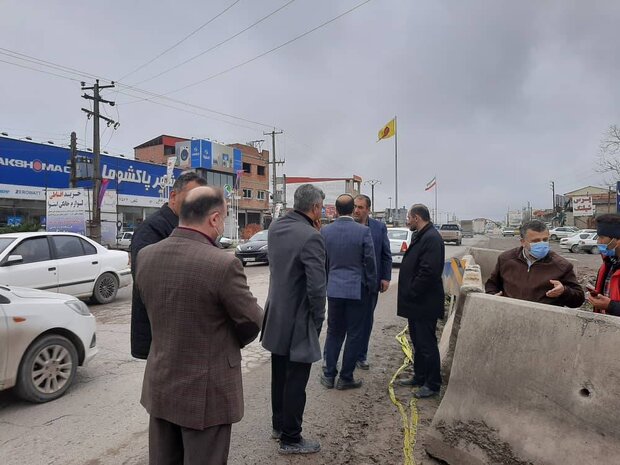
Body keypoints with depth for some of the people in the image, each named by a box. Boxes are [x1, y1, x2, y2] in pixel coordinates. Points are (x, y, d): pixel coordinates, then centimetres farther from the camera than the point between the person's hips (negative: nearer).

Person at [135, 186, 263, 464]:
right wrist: (231, 342, 9)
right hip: (206, 391, -6)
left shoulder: (145, 256, -6)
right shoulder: (223, 264, -25)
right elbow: (252, 321, -12)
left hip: (159, 385, 6)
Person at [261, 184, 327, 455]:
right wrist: (318, 319, -8)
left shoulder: (275, 227, 0)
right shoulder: (311, 237, -24)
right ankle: (290, 439, 25)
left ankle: (279, 425, 40)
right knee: (295, 381, 8)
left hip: (276, 316, 8)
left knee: (280, 376, 22)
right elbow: (316, 287, -25)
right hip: (298, 320, -8)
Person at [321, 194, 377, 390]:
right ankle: (345, 378, 17)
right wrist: (372, 287, 5)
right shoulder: (363, 231, -11)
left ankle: (328, 375, 21)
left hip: (334, 289, 3)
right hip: (357, 289, -3)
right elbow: (370, 262, -8)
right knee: (354, 334, 9)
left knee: (334, 332, 16)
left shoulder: (325, 231, -3)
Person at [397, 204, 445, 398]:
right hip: (416, 302, 10)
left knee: (427, 343, 2)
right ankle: (419, 377, 34)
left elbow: (429, 272, -26)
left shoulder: (432, 238, -20)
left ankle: (433, 385, 17)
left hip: (425, 304, -10)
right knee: (418, 341, 20)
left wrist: (411, 293, -18)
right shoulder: (421, 236, 12)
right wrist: (408, 294, 11)